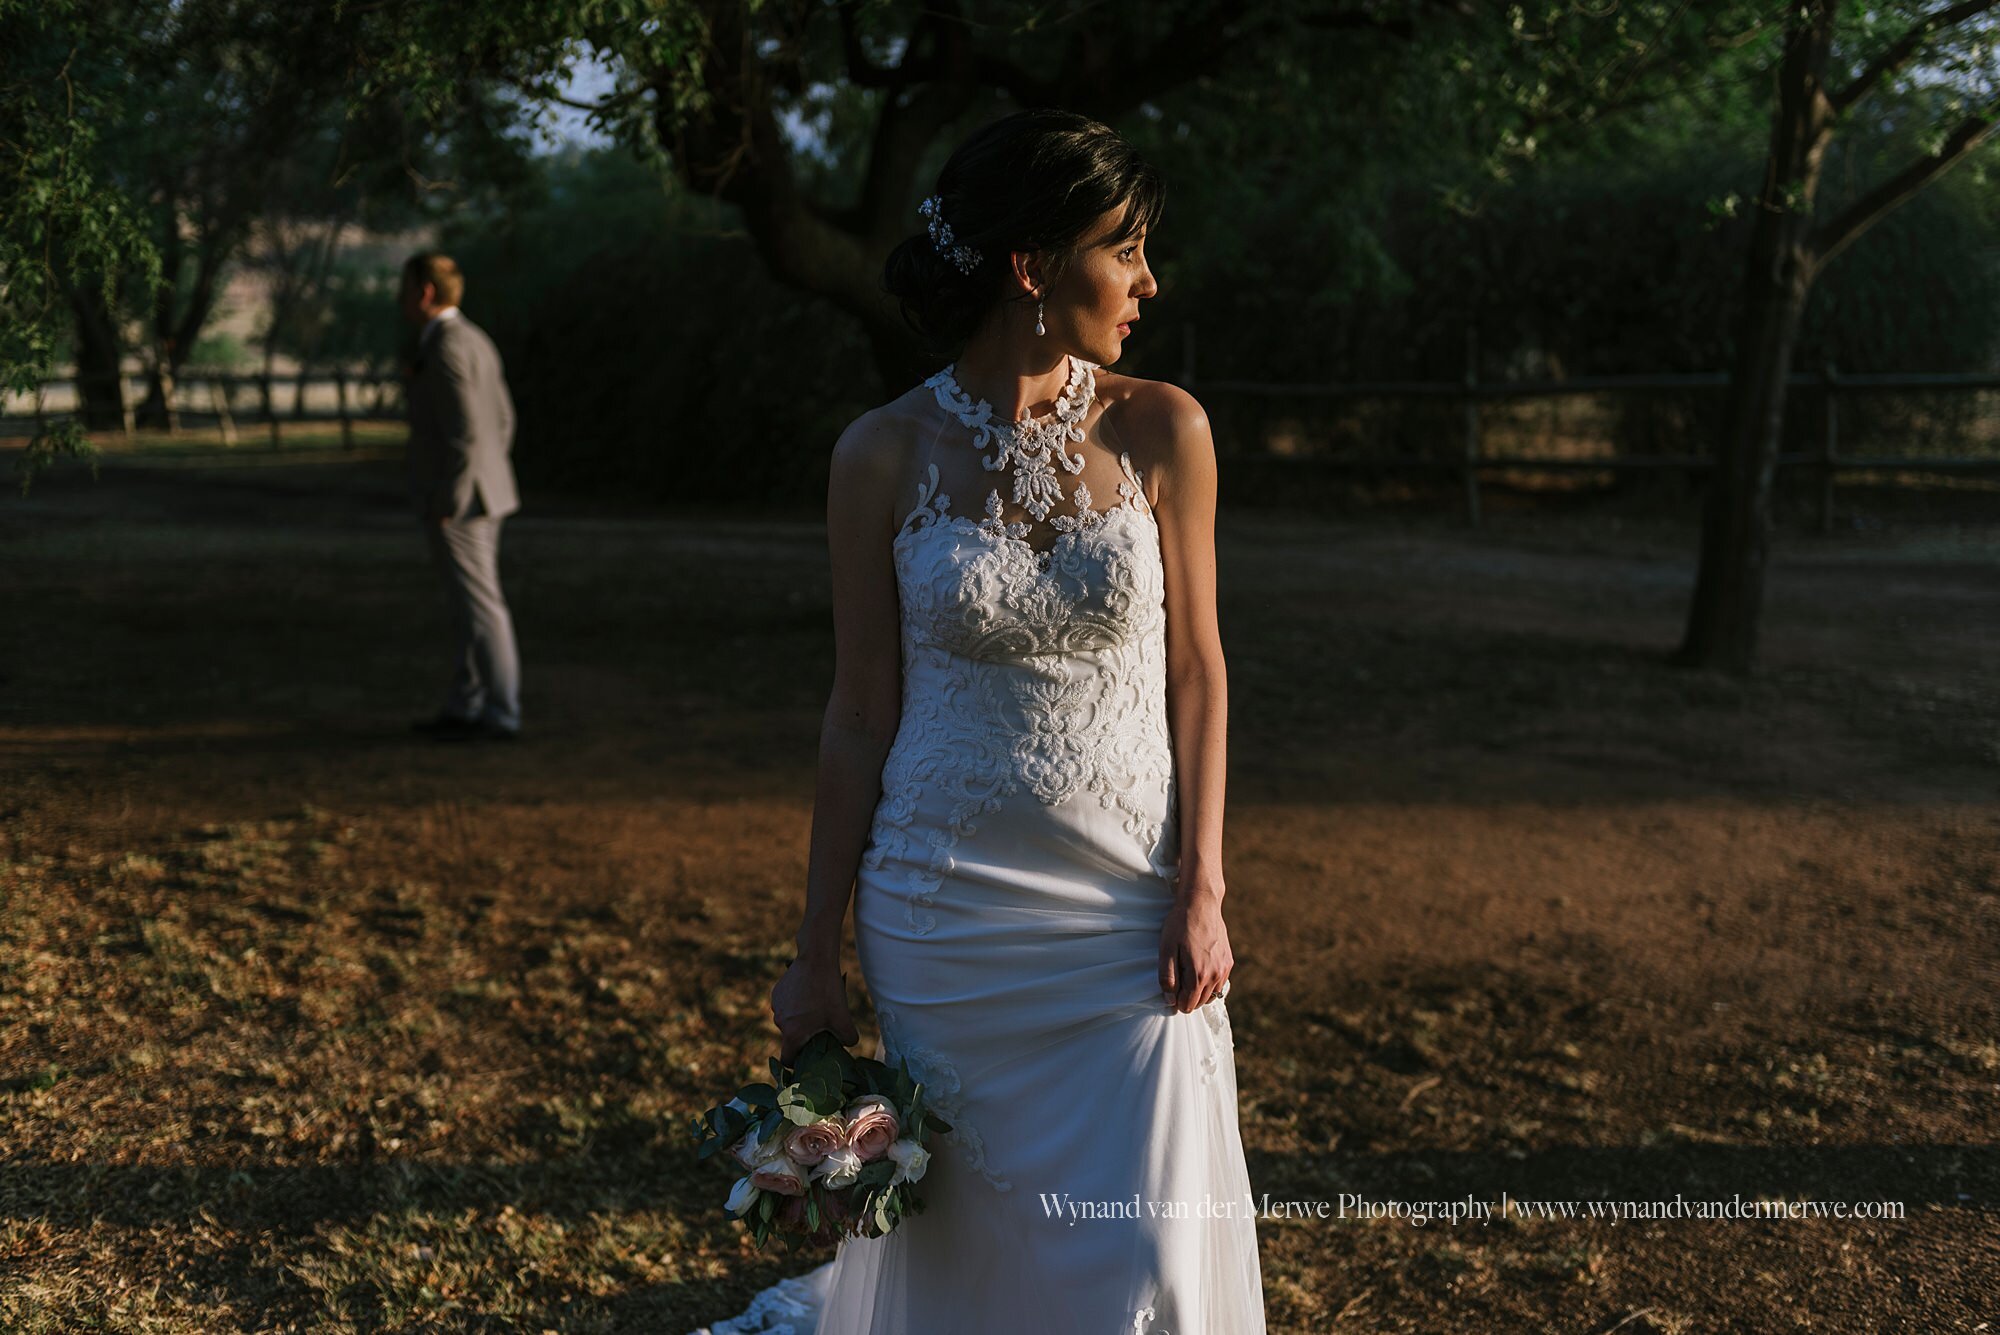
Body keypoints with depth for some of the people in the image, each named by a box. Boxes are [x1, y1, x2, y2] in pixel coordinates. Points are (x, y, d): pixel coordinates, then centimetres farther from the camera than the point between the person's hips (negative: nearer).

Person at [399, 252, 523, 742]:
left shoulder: (445, 349, -19)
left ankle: (501, 715, 2)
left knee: (480, 609, -4)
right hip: (483, 494, 10)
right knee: (473, 605, 14)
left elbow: (465, 434, -23)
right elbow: (503, 420, 18)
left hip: (455, 501, -10)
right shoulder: (475, 339, 12)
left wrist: (446, 506, -19)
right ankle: (464, 707, 22)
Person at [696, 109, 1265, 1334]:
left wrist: (1202, 892, -6)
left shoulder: (1161, 431, -3)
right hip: (945, 915, -1)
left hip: (1130, 912, 1)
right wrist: (818, 954, 0)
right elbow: (861, 713, -1)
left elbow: (1195, 668, 1)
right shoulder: (886, 455, -5)